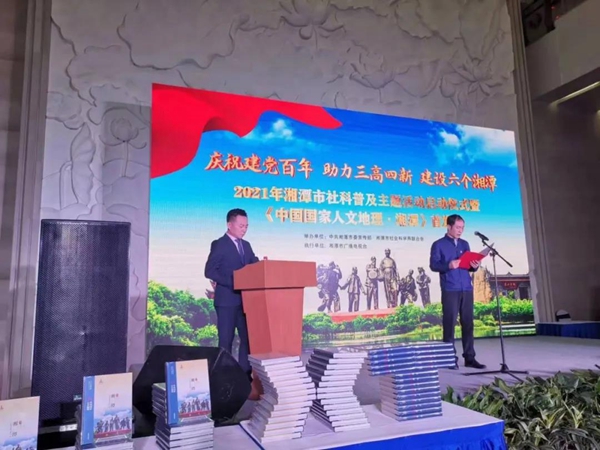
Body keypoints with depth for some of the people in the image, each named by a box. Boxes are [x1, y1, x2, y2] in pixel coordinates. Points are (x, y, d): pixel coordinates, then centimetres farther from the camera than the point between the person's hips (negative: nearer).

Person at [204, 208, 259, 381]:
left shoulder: (246, 245, 16)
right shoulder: (219, 244, -4)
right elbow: (209, 271, -11)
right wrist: (231, 282, -19)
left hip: (246, 299, 6)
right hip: (227, 299, -6)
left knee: (248, 338, 7)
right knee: (226, 340, 0)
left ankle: (245, 374, 16)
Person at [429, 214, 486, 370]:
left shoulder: (465, 244, 18)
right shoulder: (438, 244, 1)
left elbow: (469, 264, 19)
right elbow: (433, 265, -6)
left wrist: (474, 266, -3)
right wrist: (448, 265, -23)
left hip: (467, 289, 5)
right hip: (450, 290, -5)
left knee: (468, 323, 6)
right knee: (450, 323, -2)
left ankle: (470, 358, 13)